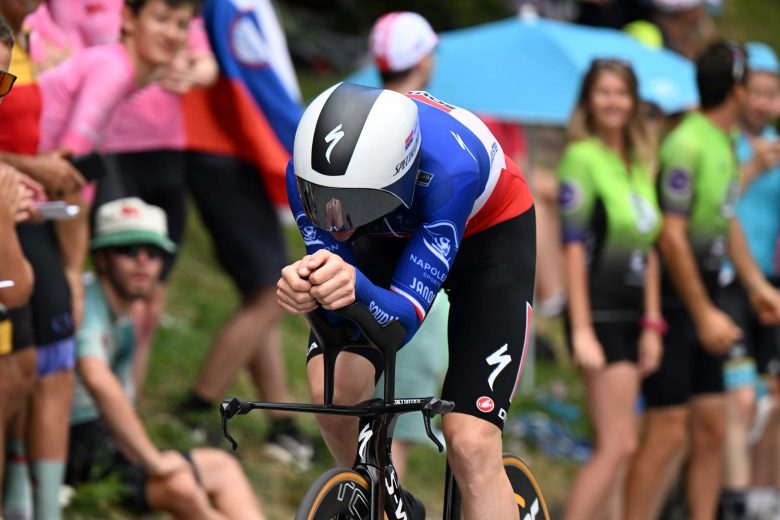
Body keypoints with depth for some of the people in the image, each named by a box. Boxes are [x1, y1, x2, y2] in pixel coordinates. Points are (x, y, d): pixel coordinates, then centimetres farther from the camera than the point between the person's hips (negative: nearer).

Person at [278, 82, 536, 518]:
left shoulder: (449, 169, -41)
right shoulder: (308, 171, -31)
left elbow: (406, 315, -39)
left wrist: (355, 286, -61)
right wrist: (306, 291, -51)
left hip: (488, 233, -3)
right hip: (390, 234, 3)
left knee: (471, 444, -18)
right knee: (333, 391, -21)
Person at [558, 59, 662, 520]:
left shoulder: (641, 164, 15)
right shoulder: (582, 158, -8)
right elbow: (574, 247, -13)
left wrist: (651, 323, 12)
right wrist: (581, 330, -17)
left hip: (631, 318, 8)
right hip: (600, 317, -8)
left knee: (617, 448, 7)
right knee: (618, 446, -14)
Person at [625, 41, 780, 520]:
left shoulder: (725, 143, 11)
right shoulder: (686, 145, -19)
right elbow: (672, 238, -22)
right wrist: (705, 314, -20)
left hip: (703, 299, 9)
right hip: (673, 302, -9)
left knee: (711, 429, 10)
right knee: (669, 435, -9)